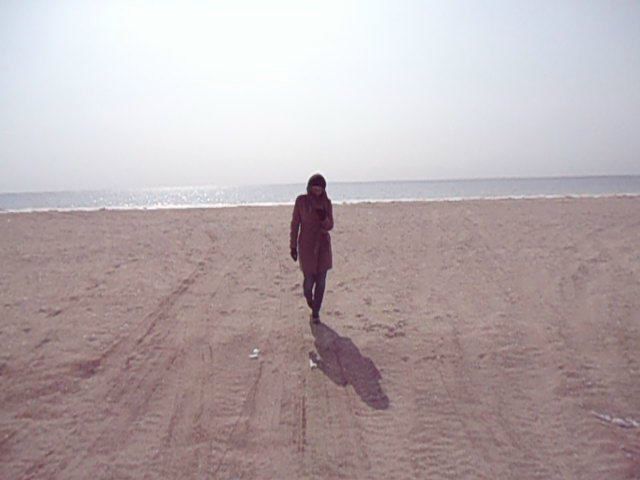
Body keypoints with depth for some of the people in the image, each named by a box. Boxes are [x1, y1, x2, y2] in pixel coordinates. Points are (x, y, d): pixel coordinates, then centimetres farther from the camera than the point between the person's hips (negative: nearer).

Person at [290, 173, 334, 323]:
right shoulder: (301, 200, -6)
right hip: (306, 245, -2)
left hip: (323, 245, 2)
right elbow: (295, 223, -2)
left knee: (321, 280, 1)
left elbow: (330, 226, -1)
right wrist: (293, 246, -2)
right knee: (309, 279, -1)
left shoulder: (326, 202, 0)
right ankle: (309, 298, 35)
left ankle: (315, 312, 17)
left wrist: (323, 217, -23)